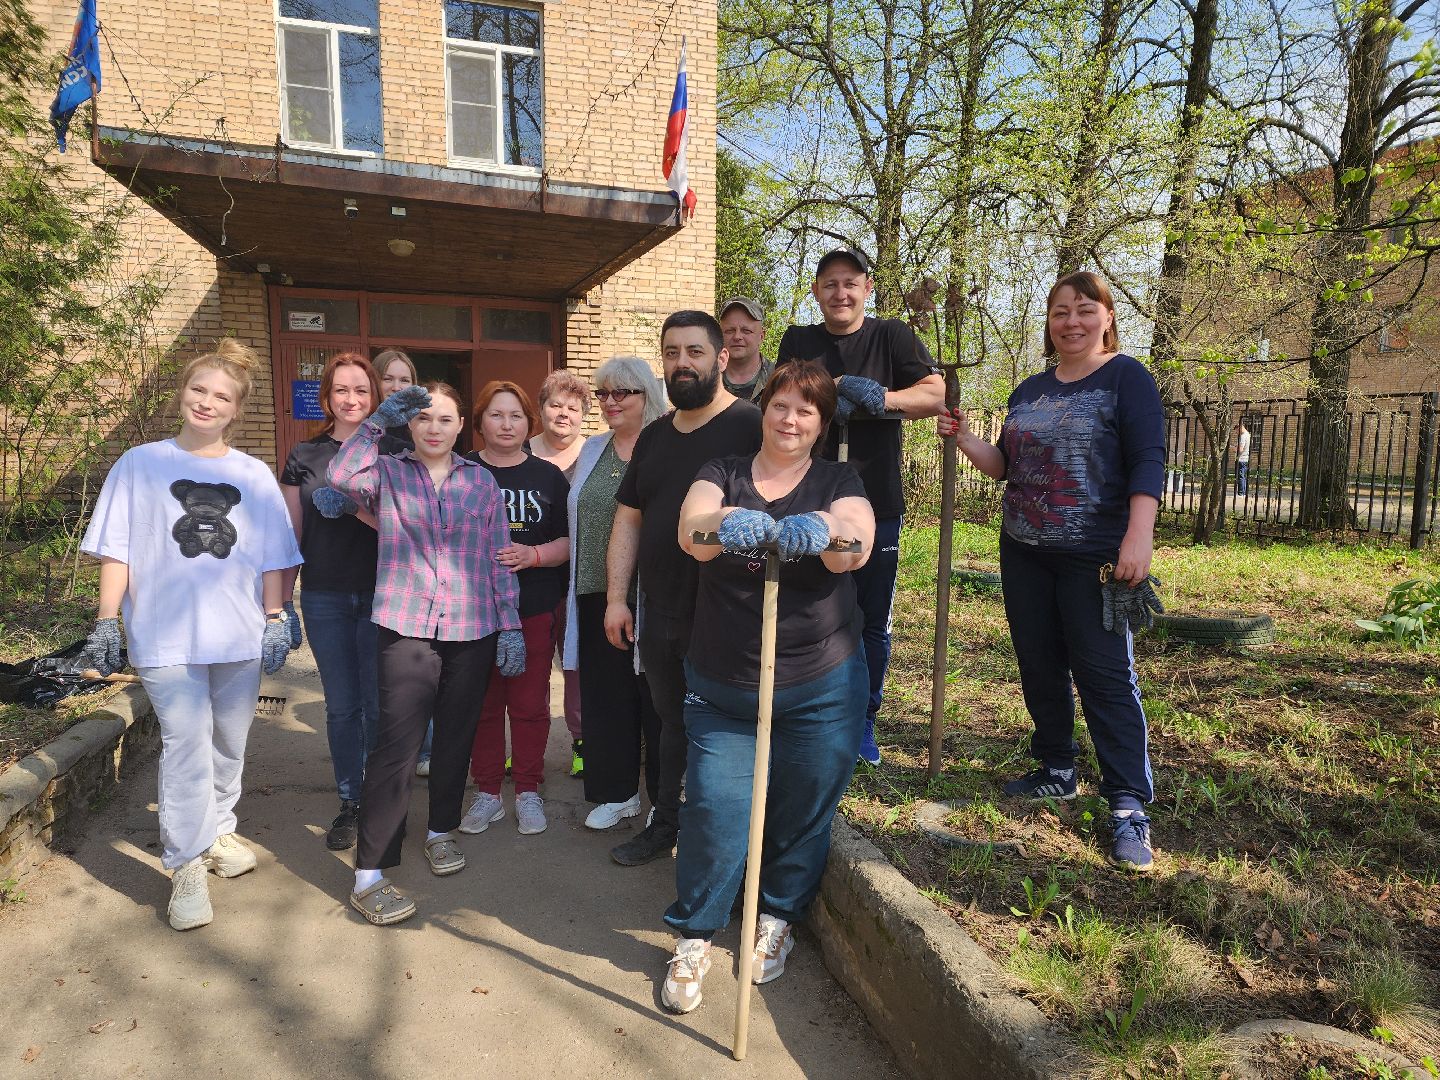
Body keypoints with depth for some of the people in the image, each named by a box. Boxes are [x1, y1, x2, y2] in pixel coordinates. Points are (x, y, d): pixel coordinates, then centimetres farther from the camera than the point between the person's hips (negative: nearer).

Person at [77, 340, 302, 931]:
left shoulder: (255, 475, 9)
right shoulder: (140, 465, 4)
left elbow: (272, 558, 10)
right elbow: (115, 550, 3)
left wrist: (275, 622, 5)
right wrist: (106, 621, -3)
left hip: (241, 637, 3)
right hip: (166, 637, -2)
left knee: (229, 745, 13)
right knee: (186, 745, -8)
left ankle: (217, 831, 33)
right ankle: (186, 865, 5)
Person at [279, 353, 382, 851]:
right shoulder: (305, 456, 7)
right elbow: (292, 535, 10)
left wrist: (351, 505, -22)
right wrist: (281, 602, 8)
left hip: (381, 596, -2)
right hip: (325, 599, 2)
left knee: (379, 705, 2)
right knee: (341, 705, 10)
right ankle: (349, 803, 23)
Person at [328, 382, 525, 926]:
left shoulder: (481, 482, 9)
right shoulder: (388, 473, 5)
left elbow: (499, 559, 8)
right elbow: (341, 475, -17)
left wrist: (510, 624, 3)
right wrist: (378, 420, -13)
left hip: (472, 630, 3)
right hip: (405, 627, -2)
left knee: (455, 736, 13)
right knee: (396, 744, -8)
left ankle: (442, 830, 36)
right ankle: (368, 877, 1)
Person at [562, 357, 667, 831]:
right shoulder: (592, 450, 13)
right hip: (597, 595, 6)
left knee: (656, 696, 6)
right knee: (604, 694, 11)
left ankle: (665, 796, 23)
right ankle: (617, 791, 27)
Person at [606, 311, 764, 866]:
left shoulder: (750, 426, -10)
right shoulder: (654, 435, 12)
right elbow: (628, 519, 14)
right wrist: (616, 596, 8)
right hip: (659, 613, 6)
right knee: (672, 721, 20)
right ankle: (665, 824, 38)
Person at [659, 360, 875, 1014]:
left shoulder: (838, 482, 3)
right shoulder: (723, 474, 5)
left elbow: (856, 547, -18)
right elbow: (690, 530, -16)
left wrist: (823, 531, -41)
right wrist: (725, 522, -39)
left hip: (820, 689, 0)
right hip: (721, 685, 0)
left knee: (802, 812, 10)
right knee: (715, 808, -2)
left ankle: (779, 918, 37)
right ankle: (694, 936, 22)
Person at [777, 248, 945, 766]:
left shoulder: (893, 336, 4)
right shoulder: (799, 342, 8)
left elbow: (936, 394, -6)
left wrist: (883, 396, -23)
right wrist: (837, 388, -19)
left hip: (878, 507, 0)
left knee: (873, 623, 9)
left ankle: (863, 719, 27)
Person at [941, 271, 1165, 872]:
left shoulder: (1126, 378, -4)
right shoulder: (1029, 391, 14)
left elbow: (1148, 462, -12)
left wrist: (1139, 535, -23)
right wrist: (966, 442, -1)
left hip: (1095, 558, -6)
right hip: (1025, 555, 6)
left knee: (1106, 675, -5)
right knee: (1039, 669, 12)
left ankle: (1128, 806, 2)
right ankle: (1057, 772, 28)